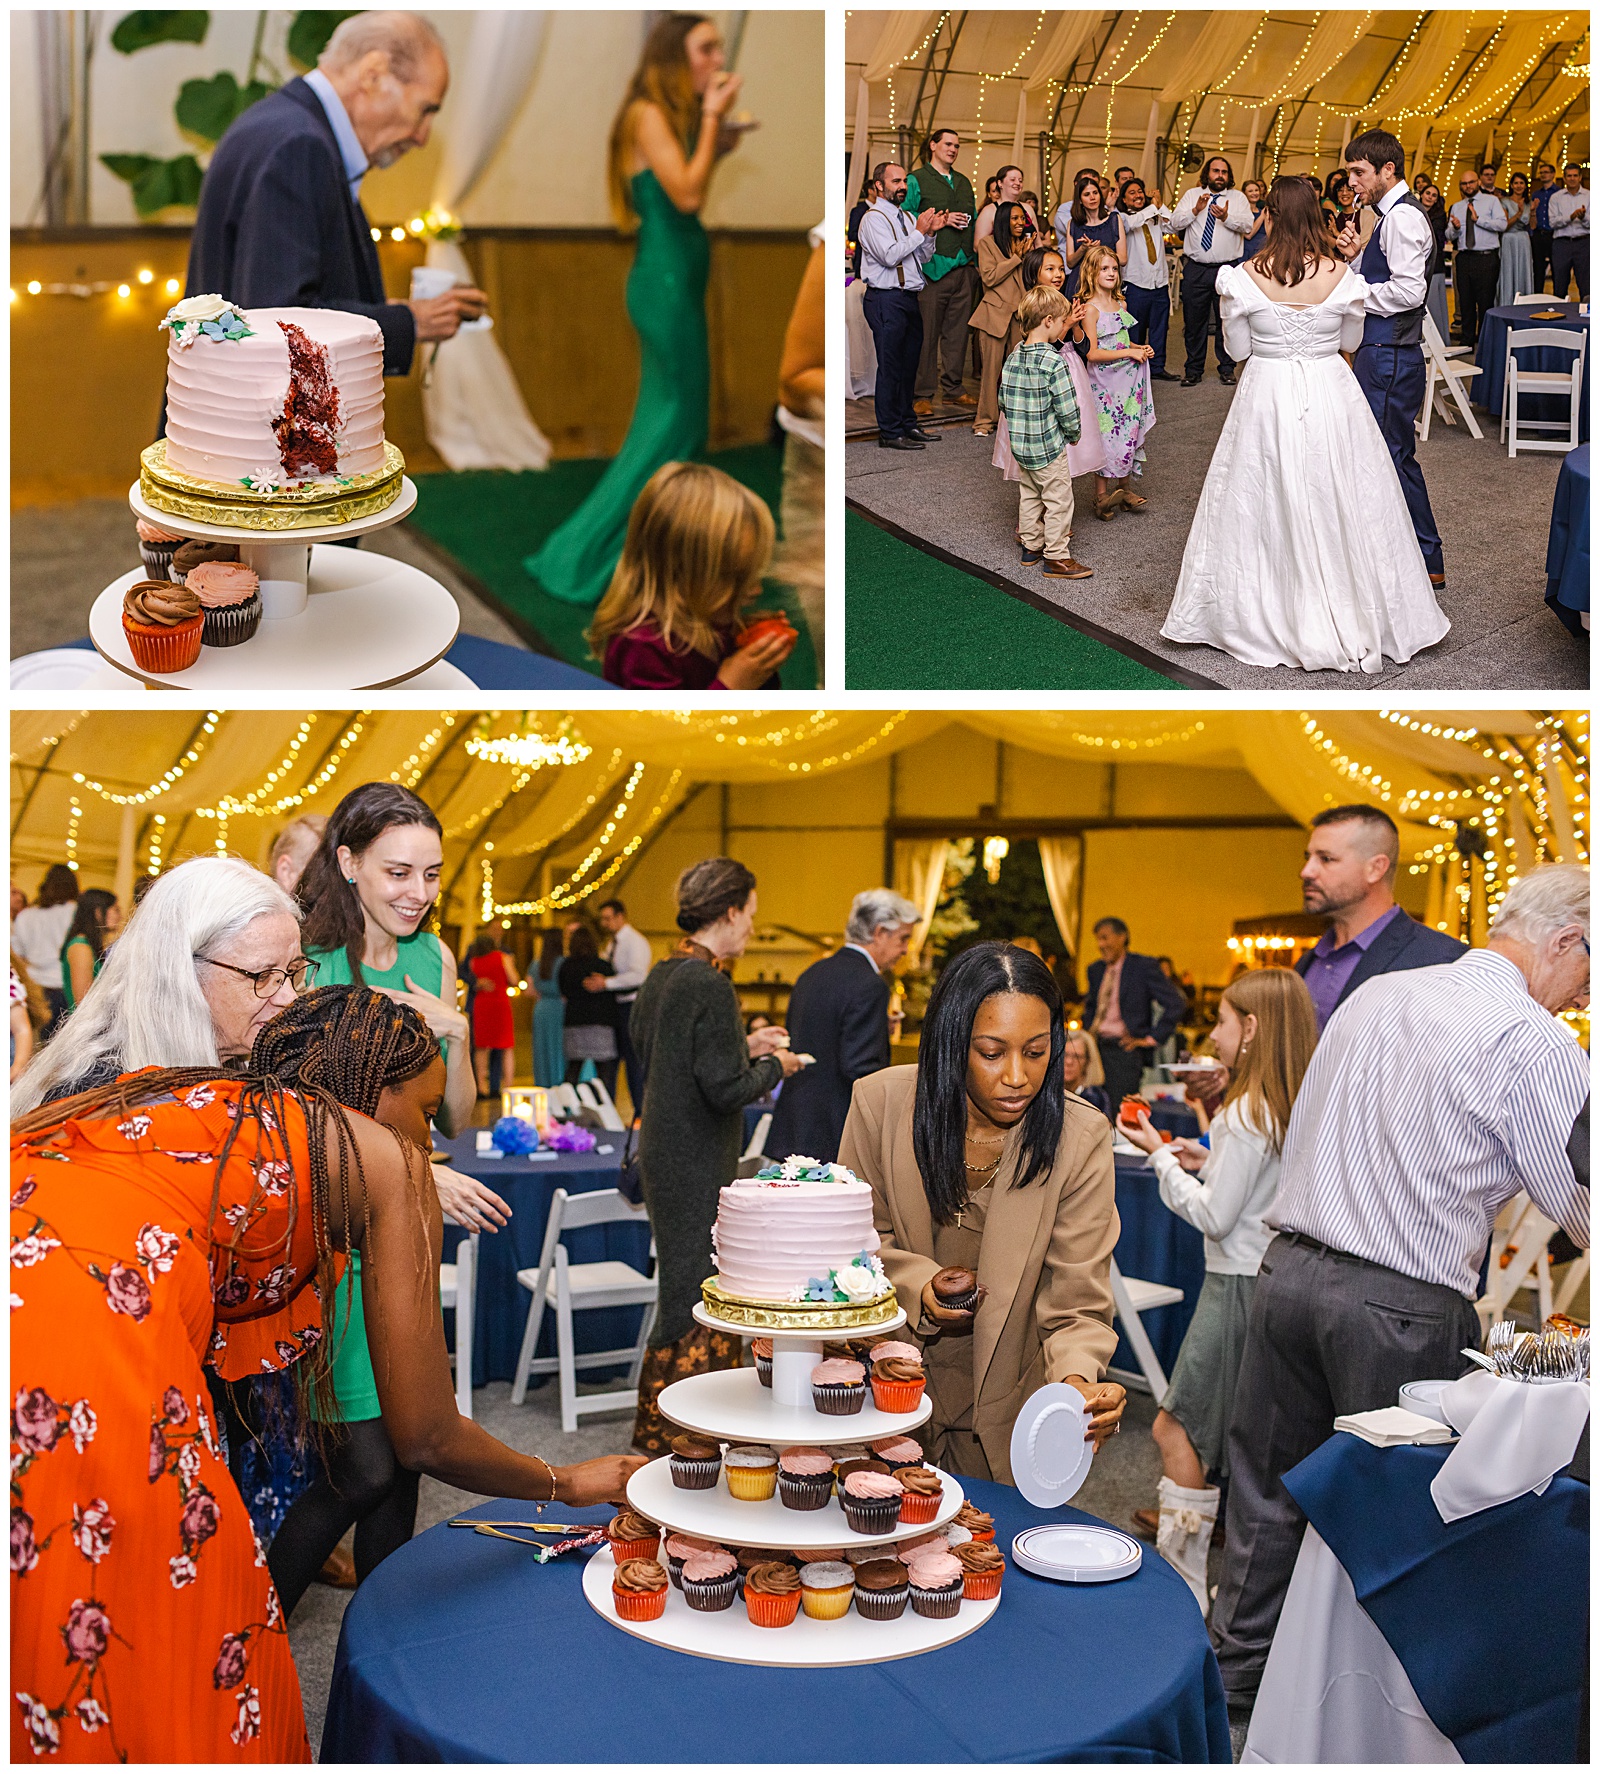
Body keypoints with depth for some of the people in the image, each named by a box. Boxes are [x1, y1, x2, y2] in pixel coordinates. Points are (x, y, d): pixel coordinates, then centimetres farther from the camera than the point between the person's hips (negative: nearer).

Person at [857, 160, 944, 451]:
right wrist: (919, 232, -13)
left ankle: (909, 424, 22)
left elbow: (923, 257, 18)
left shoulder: (907, 217, 18)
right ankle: (890, 433, -2)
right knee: (890, 368, -6)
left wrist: (931, 233, 1)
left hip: (910, 298, 8)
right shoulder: (874, 218, -7)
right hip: (887, 300, -8)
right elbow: (890, 256, -19)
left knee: (909, 364, 13)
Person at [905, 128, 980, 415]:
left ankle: (952, 388, 16)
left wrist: (975, 259, 9)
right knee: (927, 332, -6)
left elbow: (974, 221, 22)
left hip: (964, 267, 6)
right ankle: (923, 393, -2)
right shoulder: (917, 180, 2)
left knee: (957, 331, 9)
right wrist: (942, 221, -13)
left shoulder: (964, 182, 20)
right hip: (933, 265, -6)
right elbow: (907, 219, -5)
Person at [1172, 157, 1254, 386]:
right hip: (1196, 269, 1)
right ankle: (1193, 370, 16)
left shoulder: (1238, 197, 7)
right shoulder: (1192, 195, 10)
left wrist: (1227, 217, -24)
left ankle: (1226, 369, 15)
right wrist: (1195, 210, -16)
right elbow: (1176, 221, 0)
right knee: (1194, 321, 5)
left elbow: (1248, 225, -7)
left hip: (1227, 268, -1)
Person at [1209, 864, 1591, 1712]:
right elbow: (1582, 1205, -4)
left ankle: (1235, 1673, 32)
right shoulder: (1534, 1043, -10)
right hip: (1400, 1304, -6)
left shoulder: (1374, 997, 11)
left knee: (1268, 1486, 17)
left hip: (1290, 1266, 6)